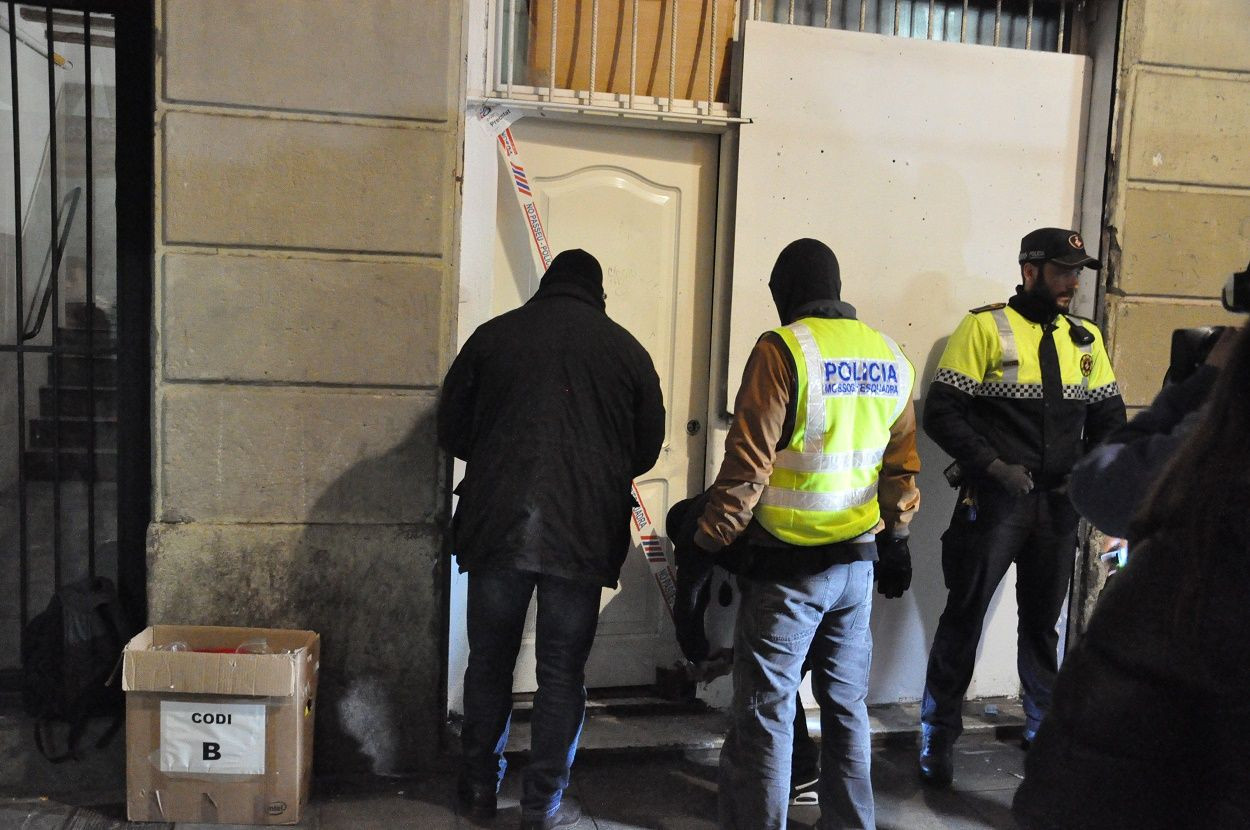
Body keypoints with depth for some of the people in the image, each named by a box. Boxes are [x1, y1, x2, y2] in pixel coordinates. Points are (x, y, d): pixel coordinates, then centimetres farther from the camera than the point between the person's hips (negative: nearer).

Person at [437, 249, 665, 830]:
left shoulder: (494, 334, 5)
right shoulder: (626, 348, 4)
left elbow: (451, 432, 8)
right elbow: (647, 449, 8)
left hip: (496, 524, 1)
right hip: (583, 534, -1)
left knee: (489, 661, 16)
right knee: (562, 673, 10)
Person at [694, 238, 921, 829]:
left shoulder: (783, 349, -12)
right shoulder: (891, 359, 8)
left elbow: (747, 463, -16)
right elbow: (901, 466, 14)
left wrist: (710, 542, -9)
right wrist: (895, 539, 24)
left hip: (787, 564, -6)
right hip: (858, 563, 7)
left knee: (765, 714, 2)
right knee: (846, 707, 18)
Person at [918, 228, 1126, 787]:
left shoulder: (1086, 338, 10)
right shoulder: (985, 327, -6)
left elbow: (1109, 418, 15)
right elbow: (941, 413, -11)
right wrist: (994, 466, -17)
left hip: (1058, 505, 5)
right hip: (993, 502, -5)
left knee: (1042, 620, 18)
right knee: (964, 617, 2)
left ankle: (1044, 728, 36)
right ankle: (938, 736, 16)